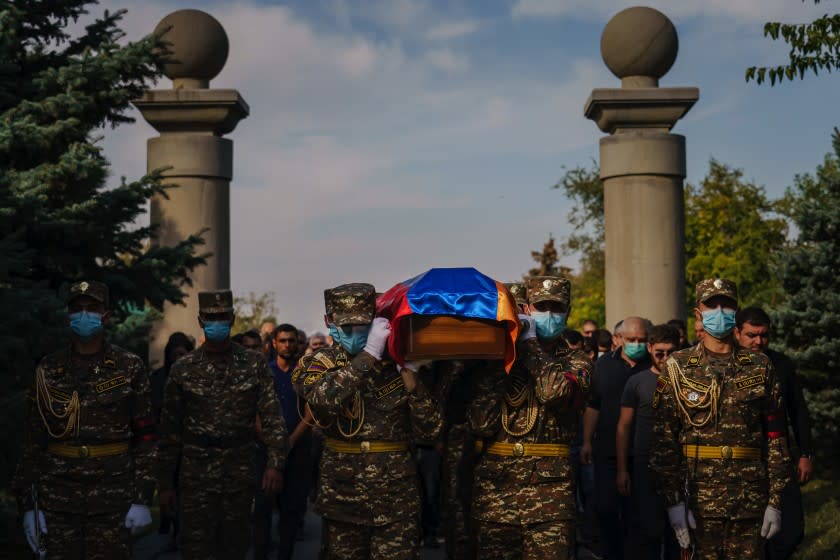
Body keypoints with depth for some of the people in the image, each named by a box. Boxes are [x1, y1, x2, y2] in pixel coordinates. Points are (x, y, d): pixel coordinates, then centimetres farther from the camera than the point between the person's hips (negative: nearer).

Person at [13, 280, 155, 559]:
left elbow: (145, 437, -1)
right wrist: (27, 504, 1)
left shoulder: (130, 368, 0)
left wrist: (143, 499, -7)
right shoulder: (48, 371, 5)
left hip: (112, 497, -2)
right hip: (57, 497, 2)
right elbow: (33, 440, 5)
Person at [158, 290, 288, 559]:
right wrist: (165, 483, 4)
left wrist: (275, 463, -17)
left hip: (241, 473, 1)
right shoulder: (183, 368, 1)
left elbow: (272, 416, -4)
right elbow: (170, 430, 5)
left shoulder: (254, 363, 1)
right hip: (196, 474, -1)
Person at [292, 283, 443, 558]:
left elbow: (430, 428, -4)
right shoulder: (318, 364, 0)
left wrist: (410, 376, -15)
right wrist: (369, 353, -25)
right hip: (342, 494, 0)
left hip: (397, 497, 0)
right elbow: (325, 397, -25)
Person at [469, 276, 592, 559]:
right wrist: (499, 365, -5)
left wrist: (530, 344, -4)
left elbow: (555, 390, -18)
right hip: (494, 485, 2)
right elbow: (480, 424, -1)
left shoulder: (576, 361, 7)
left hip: (550, 485, -2)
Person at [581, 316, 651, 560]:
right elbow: (593, 406, 8)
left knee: (635, 510, 8)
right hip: (608, 450, 2)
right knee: (604, 507, 3)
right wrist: (587, 441, 4)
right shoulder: (604, 364, 4)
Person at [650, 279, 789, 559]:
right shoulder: (678, 368, 1)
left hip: (751, 499, 2)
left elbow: (775, 436, 6)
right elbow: (663, 439, -3)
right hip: (698, 496, -1)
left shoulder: (760, 368, 6)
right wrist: (673, 500, -10)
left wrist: (776, 500, 1)